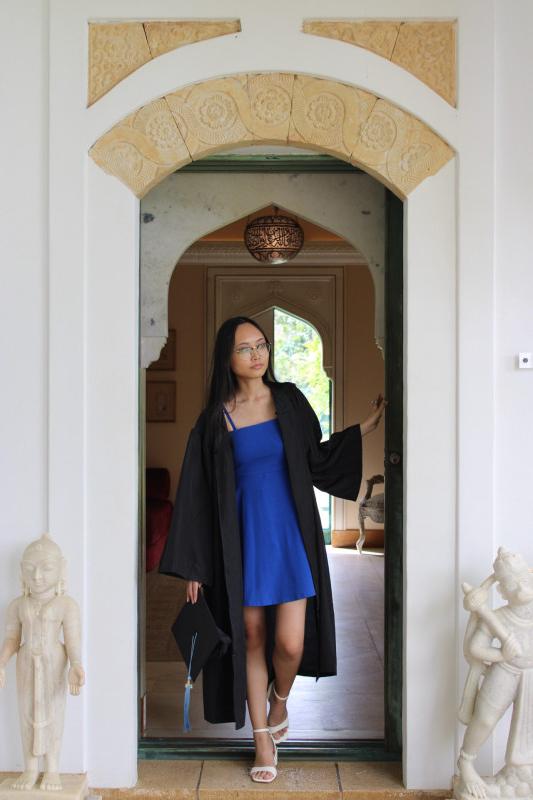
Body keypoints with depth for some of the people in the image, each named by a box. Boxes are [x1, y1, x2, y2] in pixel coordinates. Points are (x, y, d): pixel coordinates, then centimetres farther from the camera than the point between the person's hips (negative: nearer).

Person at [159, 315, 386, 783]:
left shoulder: (289, 400, 3)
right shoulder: (216, 419, -2)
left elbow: (317, 457, 12)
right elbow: (198, 493, -1)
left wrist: (371, 424, 7)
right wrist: (194, 567, -2)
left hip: (291, 535, 1)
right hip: (244, 539, 0)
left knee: (290, 643, -5)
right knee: (252, 638, 7)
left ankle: (280, 701, 29)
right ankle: (263, 740, 24)